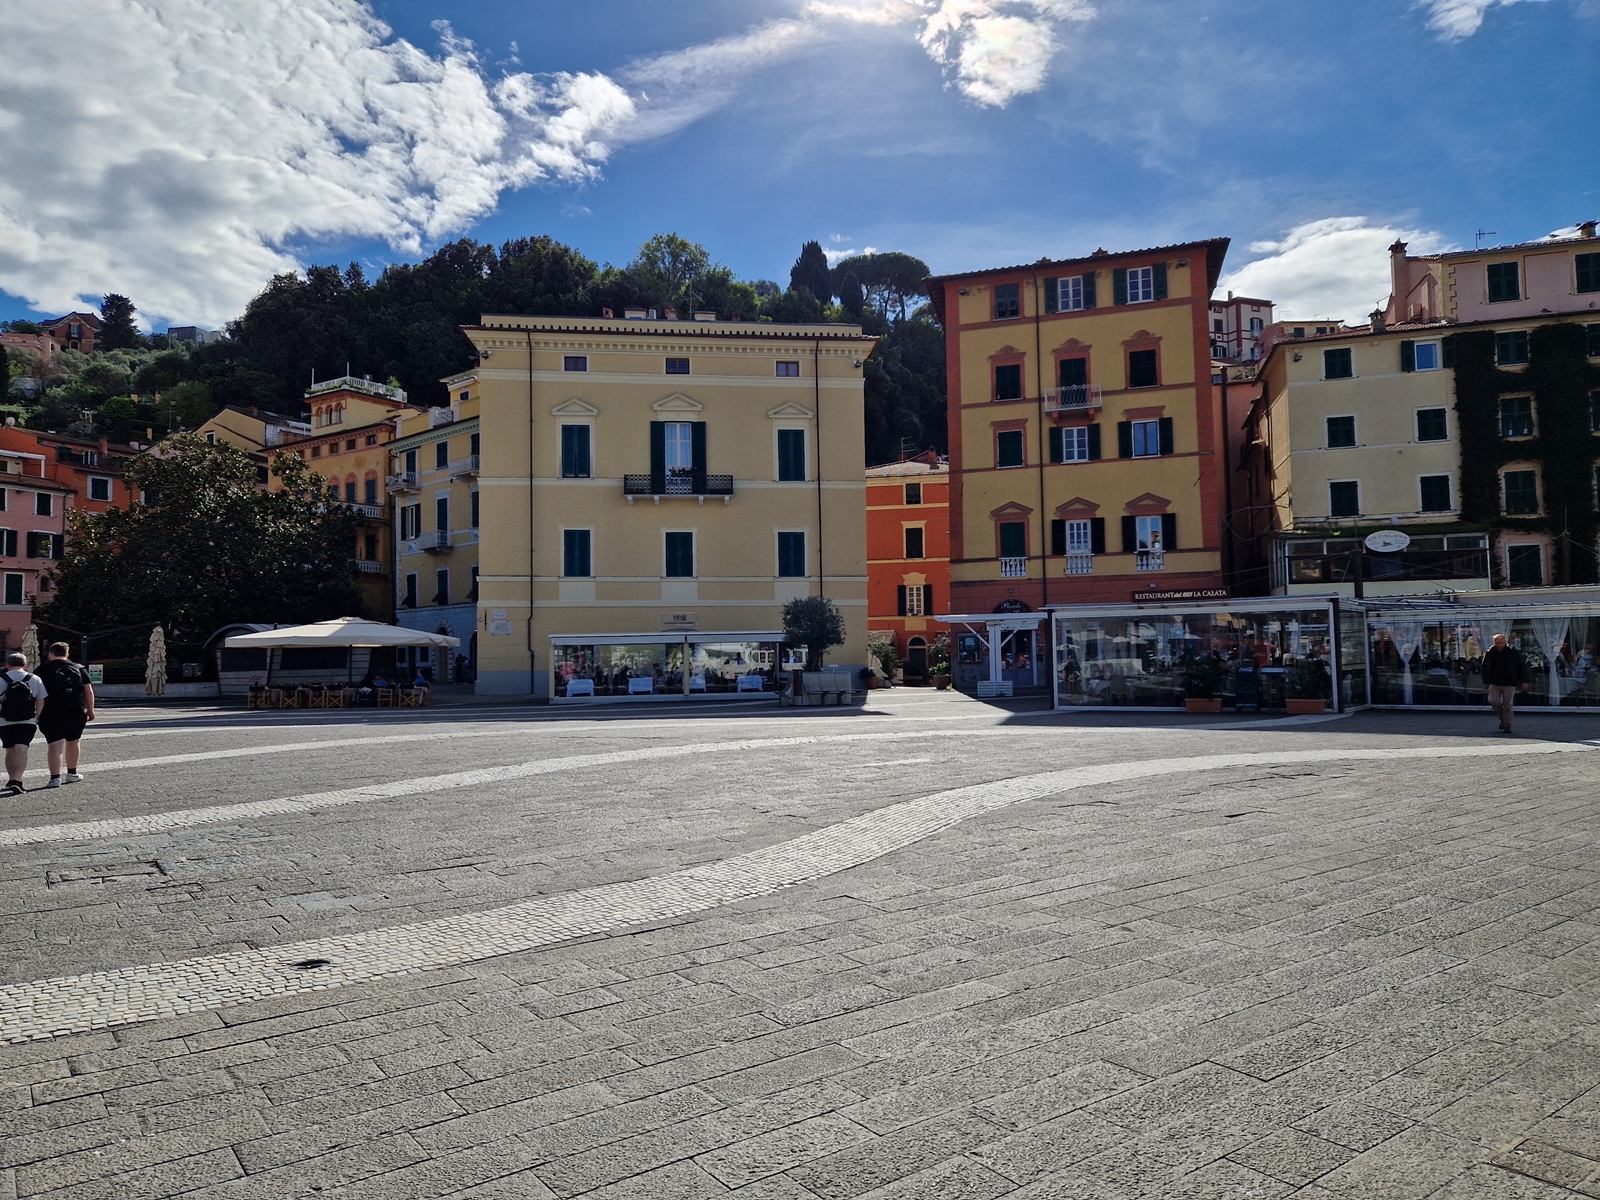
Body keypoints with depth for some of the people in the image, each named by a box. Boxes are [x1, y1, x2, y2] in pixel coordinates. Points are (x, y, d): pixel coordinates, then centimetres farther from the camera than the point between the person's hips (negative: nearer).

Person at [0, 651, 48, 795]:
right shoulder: (35, 679, 2)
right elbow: (41, 702, 2)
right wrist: (36, 717, 12)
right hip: (28, 722, -1)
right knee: (21, 751, -7)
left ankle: (12, 779, 26)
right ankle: (16, 781, -21)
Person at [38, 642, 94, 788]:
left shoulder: (44, 669, 3)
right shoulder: (80, 668, 9)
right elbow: (89, 691, 7)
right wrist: (90, 710, 12)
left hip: (51, 713, -3)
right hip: (76, 713, 3)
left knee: (54, 744, -4)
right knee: (72, 742, 18)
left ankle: (55, 777, -14)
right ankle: (72, 773, 29)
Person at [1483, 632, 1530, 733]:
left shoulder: (1513, 652, -5)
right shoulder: (1489, 653, 2)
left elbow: (1522, 667, 1)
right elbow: (1485, 668, 13)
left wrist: (1524, 681, -3)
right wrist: (1486, 682, 10)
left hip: (1509, 684, -2)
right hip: (1494, 683, 2)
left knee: (1507, 705, -1)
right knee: (1493, 701, -11)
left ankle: (1507, 726, 8)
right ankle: (1502, 718, 16)